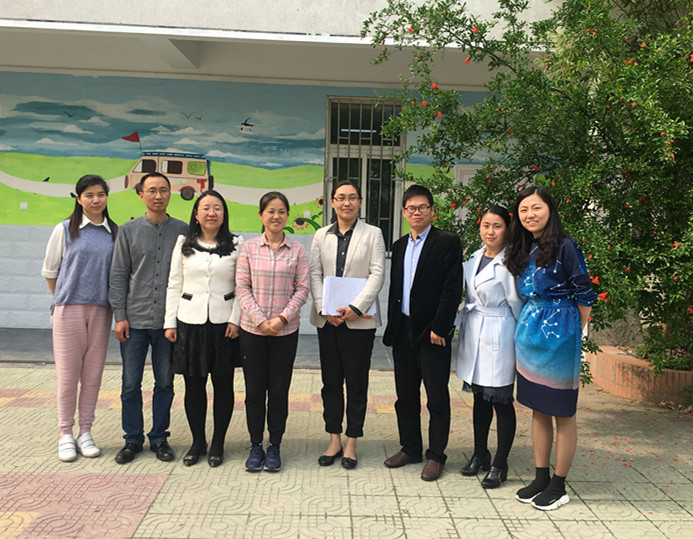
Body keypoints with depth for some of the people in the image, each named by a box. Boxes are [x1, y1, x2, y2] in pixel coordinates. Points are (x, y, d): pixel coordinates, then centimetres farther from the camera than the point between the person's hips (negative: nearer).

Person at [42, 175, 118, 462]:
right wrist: (62, 300, 10)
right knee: (68, 374, 1)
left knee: (93, 374, 6)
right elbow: (49, 271, 7)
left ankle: (85, 432, 18)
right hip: (69, 310, -2)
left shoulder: (115, 233, 6)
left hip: (101, 311, 2)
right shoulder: (65, 230, 0)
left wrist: (110, 302, 7)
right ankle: (66, 435, 13)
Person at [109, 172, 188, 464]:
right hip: (135, 320, 0)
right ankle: (133, 439, 20)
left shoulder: (182, 230, 5)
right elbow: (119, 275, 4)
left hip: (169, 320, 0)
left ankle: (159, 438, 22)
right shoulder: (128, 230, 5)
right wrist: (120, 316, -3)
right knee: (131, 384, 5)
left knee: (165, 383, 8)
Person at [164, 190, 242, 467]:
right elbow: (174, 285, 9)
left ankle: (218, 444, 18)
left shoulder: (236, 245, 3)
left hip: (224, 323, -1)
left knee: (223, 384, 5)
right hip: (190, 321, 1)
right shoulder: (183, 244, 8)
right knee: (193, 385, 6)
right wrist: (170, 322, 4)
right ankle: (197, 442, 22)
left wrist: (235, 320, -8)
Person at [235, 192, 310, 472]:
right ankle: (256, 446, 21)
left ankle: (274, 446, 20)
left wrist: (282, 317, -12)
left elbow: (302, 288, 0)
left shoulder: (297, 250, 1)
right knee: (254, 390, 7)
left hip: (285, 331, 0)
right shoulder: (249, 248, 1)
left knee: (279, 391, 7)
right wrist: (260, 320, -11)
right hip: (252, 330, 0)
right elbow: (242, 287, -2)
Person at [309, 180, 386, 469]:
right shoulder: (321, 235, 11)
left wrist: (356, 308, -16)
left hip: (359, 319, -3)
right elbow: (315, 274, 6)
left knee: (357, 381, 4)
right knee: (331, 381, 9)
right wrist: (324, 308, -9)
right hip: (327, 319, 3)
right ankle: (334, 440, 20)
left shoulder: (372, 234, 2)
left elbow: (377, 274, -6)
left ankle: (352, 442, 15)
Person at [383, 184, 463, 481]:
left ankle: (436, 455, 15)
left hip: (433, 333, -6)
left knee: (437, 397, 3)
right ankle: (410, 448, 27)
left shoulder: (448, 243, -5)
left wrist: (439, 328, -16)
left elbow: (453, 289, -12)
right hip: (403, 331, 6)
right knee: (405, 395, 13)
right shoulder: (399, 246, 14)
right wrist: (392, 329, 11)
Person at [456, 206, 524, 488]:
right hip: (474, 335, 7)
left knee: (501, 401, 2)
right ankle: (480, 454, 30)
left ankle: (500, 465, 13)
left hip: (498, 337, -7)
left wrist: (522, 336, -1)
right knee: (480, 397, 16)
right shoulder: (475, 257, 8)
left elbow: (516, 302, -8)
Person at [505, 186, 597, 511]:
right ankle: (540, 477, 23)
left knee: (562, 412, 3)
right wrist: (530, 323, 10)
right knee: (537, 408, 13)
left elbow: (583, 295, -7)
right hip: (529, 331, 7)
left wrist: (574, 333, -1)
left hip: (559, 333, -7)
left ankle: (558, 485, 14)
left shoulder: (565, 248, -10)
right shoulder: (524, 251, 9)